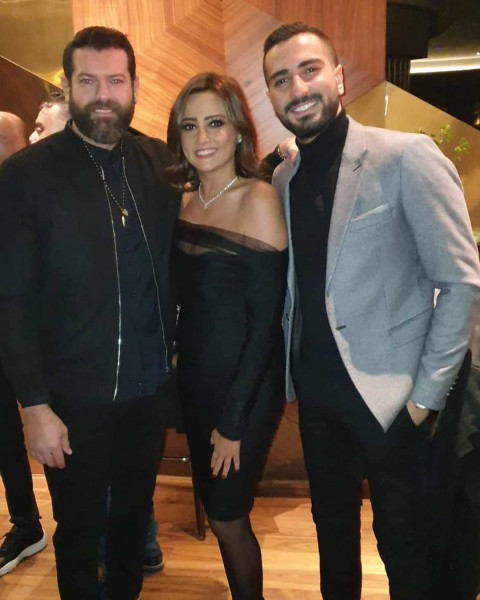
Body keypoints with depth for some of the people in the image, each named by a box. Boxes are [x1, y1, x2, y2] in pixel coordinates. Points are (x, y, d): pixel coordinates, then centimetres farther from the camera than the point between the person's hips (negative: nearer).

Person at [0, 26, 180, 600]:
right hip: (74, 395, -3)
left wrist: (176, 348, -4)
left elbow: (176, 264, 5)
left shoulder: (163, 163, 0)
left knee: (133, 514, 22)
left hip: (149, 385, 3)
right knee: (79, 529, 17)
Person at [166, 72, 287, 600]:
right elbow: (188, 300, 9)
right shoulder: (188, 200, 4)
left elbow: (266, 319, -17)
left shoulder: (257, 199, -16)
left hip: (246, 387, -6)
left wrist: (234, 421, -15)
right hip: (194, 378, 6)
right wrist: (178, 373, 2)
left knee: (227, 518, 9)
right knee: (215, 511, 19)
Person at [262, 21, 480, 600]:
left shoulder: (406, 157, -13)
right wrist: (291, 370, 5)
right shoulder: (282, 179, 5)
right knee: (331, 527, 22)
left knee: (403, 541, 12)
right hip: (315, 389, 6)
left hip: (389, 394, -5)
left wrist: (427, 393, -14)